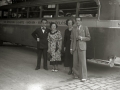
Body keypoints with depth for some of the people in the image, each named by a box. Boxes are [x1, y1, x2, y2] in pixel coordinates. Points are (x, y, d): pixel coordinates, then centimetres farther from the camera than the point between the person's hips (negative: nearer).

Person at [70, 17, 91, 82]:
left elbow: (88, 38, 2)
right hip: (75, 47, 3)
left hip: (82, 47, -3)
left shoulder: (85, 28, 2)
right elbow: (72, 39, 13)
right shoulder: (74, 29, 11)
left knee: (82, 62, -8)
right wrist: (71, 48, 8)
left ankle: (83, 77, -4)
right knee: (75, 62, 5)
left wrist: (81, 38, -14)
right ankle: (76, 74, 21)